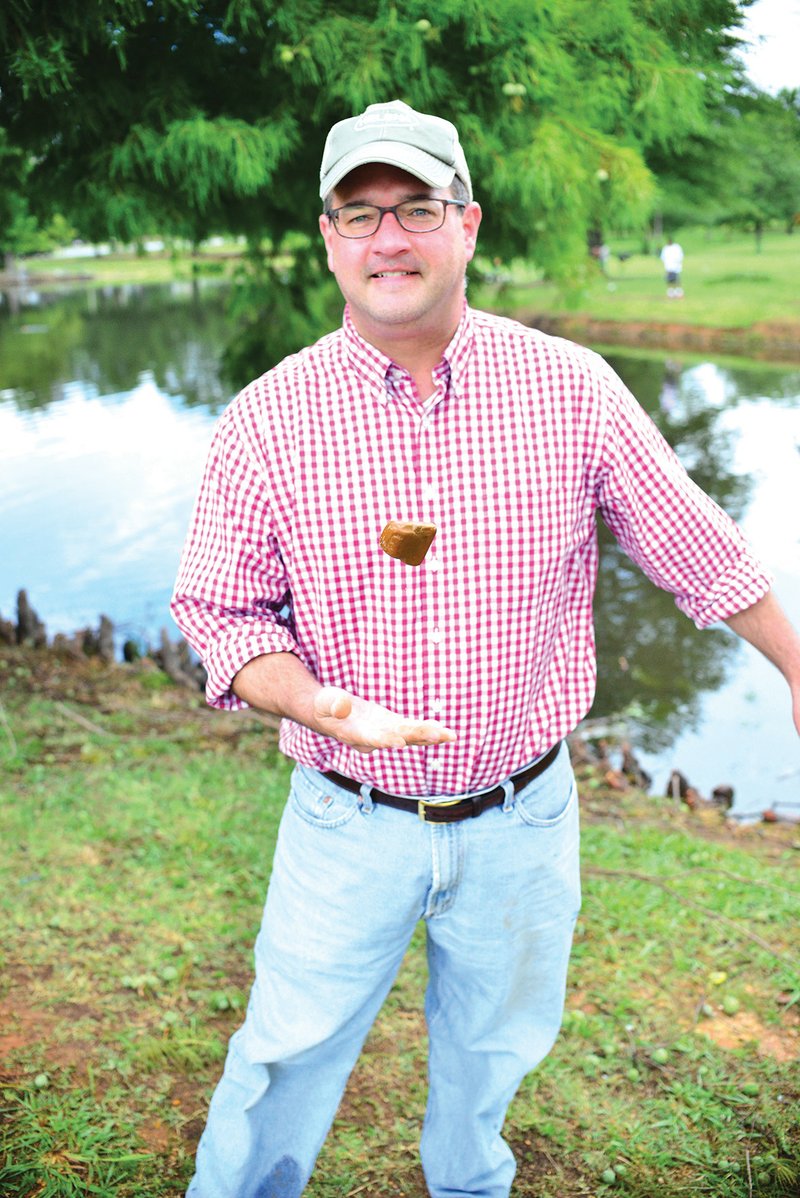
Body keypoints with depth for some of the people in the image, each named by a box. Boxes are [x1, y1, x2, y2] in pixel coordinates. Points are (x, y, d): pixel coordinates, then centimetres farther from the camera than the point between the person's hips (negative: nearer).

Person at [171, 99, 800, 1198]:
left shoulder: (571, 389, -8)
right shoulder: (269, 419, -10)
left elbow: (698, 548, 2)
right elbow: (218, 610, -5)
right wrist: (328, 710, -23)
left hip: (522, 818, 2)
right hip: (346, 819, -1)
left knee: (494, 1046, 23)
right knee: (289, 1057, 12)